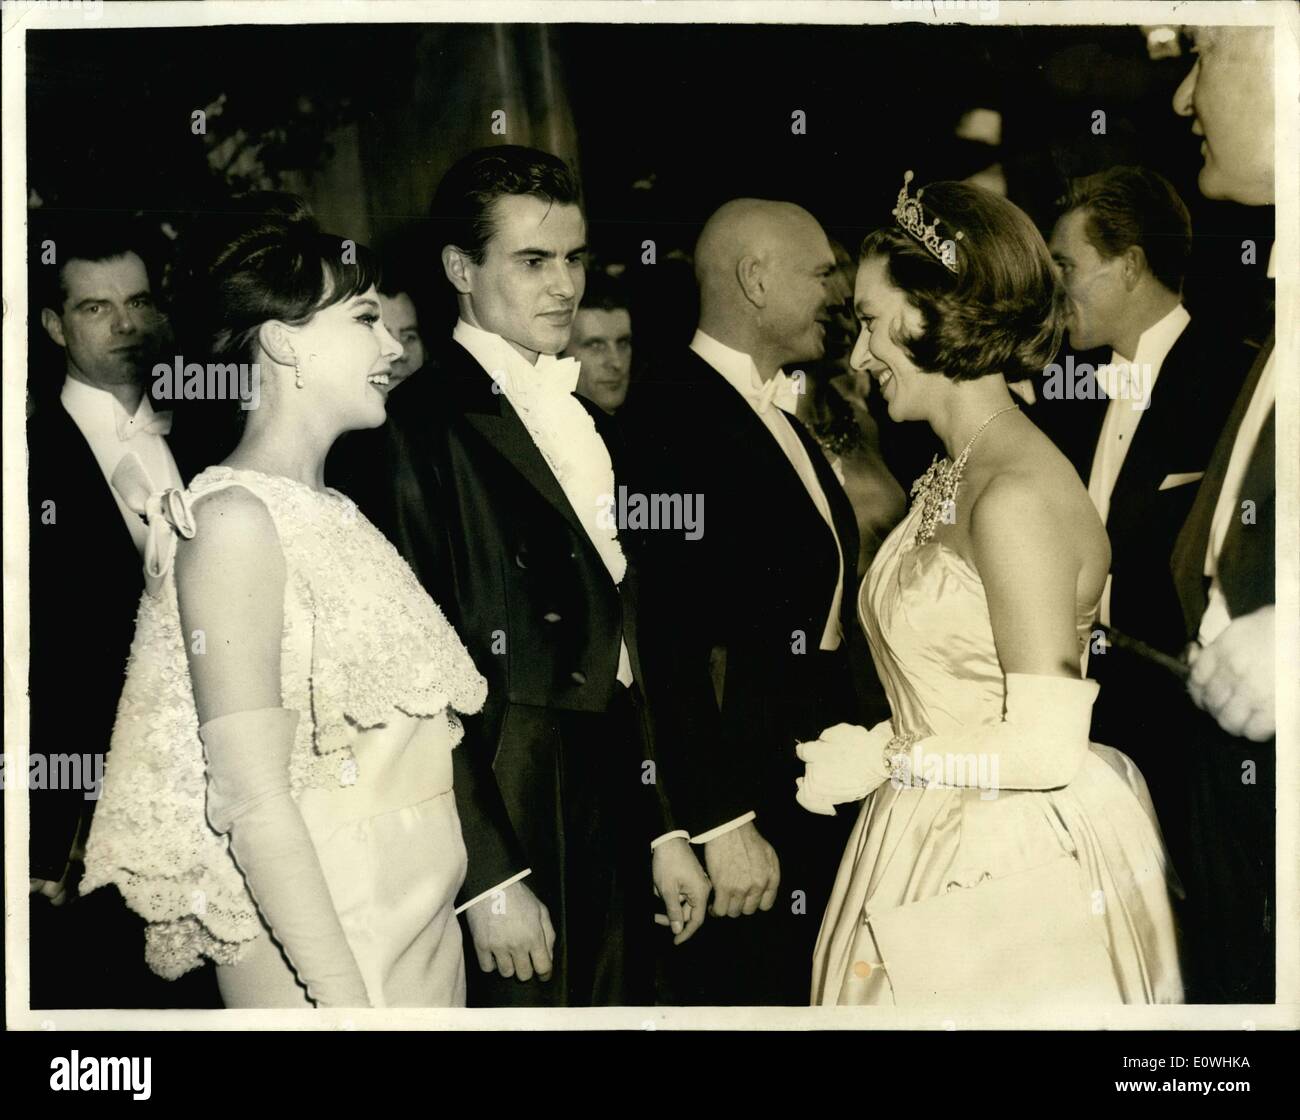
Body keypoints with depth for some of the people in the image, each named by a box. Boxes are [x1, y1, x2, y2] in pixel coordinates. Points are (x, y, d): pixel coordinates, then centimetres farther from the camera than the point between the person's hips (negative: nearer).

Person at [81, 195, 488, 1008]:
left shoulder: (337, 515, 9)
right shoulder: (236, 517, -14)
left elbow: (408, 752, 11)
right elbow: (252, 803, -19)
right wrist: (349, 1000, -22)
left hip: (426, 931, 7)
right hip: (319, 945, -7)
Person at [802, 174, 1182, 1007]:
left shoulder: (1018, 496, -22)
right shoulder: (956, 476, 6)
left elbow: (1046, 748, -23)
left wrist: (882, 759, -13)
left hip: (1011, 878, -8)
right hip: (937, 851, 8)